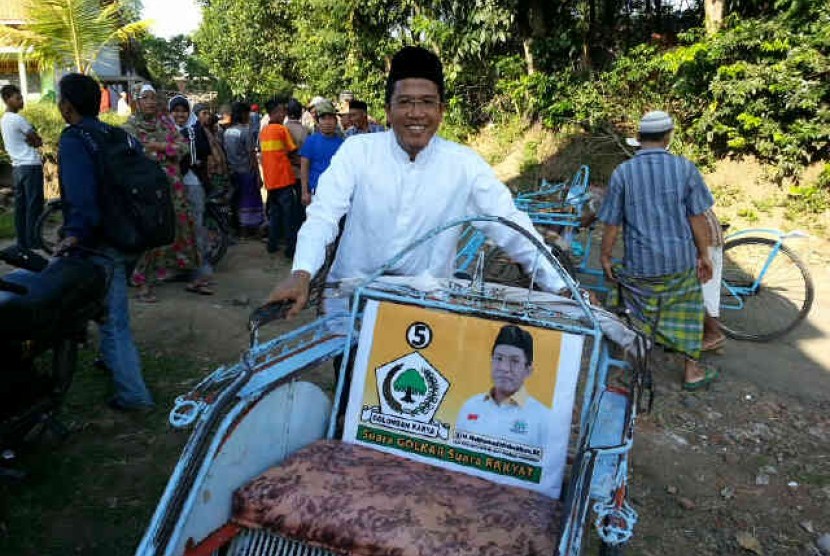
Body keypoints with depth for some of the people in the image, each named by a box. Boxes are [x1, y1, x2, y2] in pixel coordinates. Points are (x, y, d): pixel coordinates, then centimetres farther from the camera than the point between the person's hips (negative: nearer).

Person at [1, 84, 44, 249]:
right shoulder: (18, 119, -12)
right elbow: (38, 141, -7)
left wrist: (27, 141, -1)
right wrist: (32, 141, 8)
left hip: (17, 166, 9)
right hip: (31, 166, -9)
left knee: (20, 206, 8)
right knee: (34, 206, -5)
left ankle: (22, 241, 11)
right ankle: (33, 241, -3)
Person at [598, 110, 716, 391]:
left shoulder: (622, 172, -8)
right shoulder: (685, 168, -6)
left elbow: (612, 223, -5)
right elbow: (697, 217, -3)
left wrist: (605, 256, 8)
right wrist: (704, 254, 7)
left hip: (639, 263, -1)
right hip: (681, 261, 1)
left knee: (640, 315, 14)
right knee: (686, 313, 19)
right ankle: (692, 370, 29)